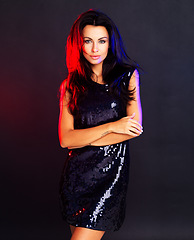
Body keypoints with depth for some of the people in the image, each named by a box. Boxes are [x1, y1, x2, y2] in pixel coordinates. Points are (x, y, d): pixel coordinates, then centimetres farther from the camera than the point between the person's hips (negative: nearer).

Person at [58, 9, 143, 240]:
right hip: (76, 172, 2)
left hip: (111, 171, -2)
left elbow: (135, 128, -5)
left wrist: (84, 139, -7)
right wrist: (112, 126, -14)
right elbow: (65, 138, -5)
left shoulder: (127, 76, 3)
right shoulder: (70, 85, 5)